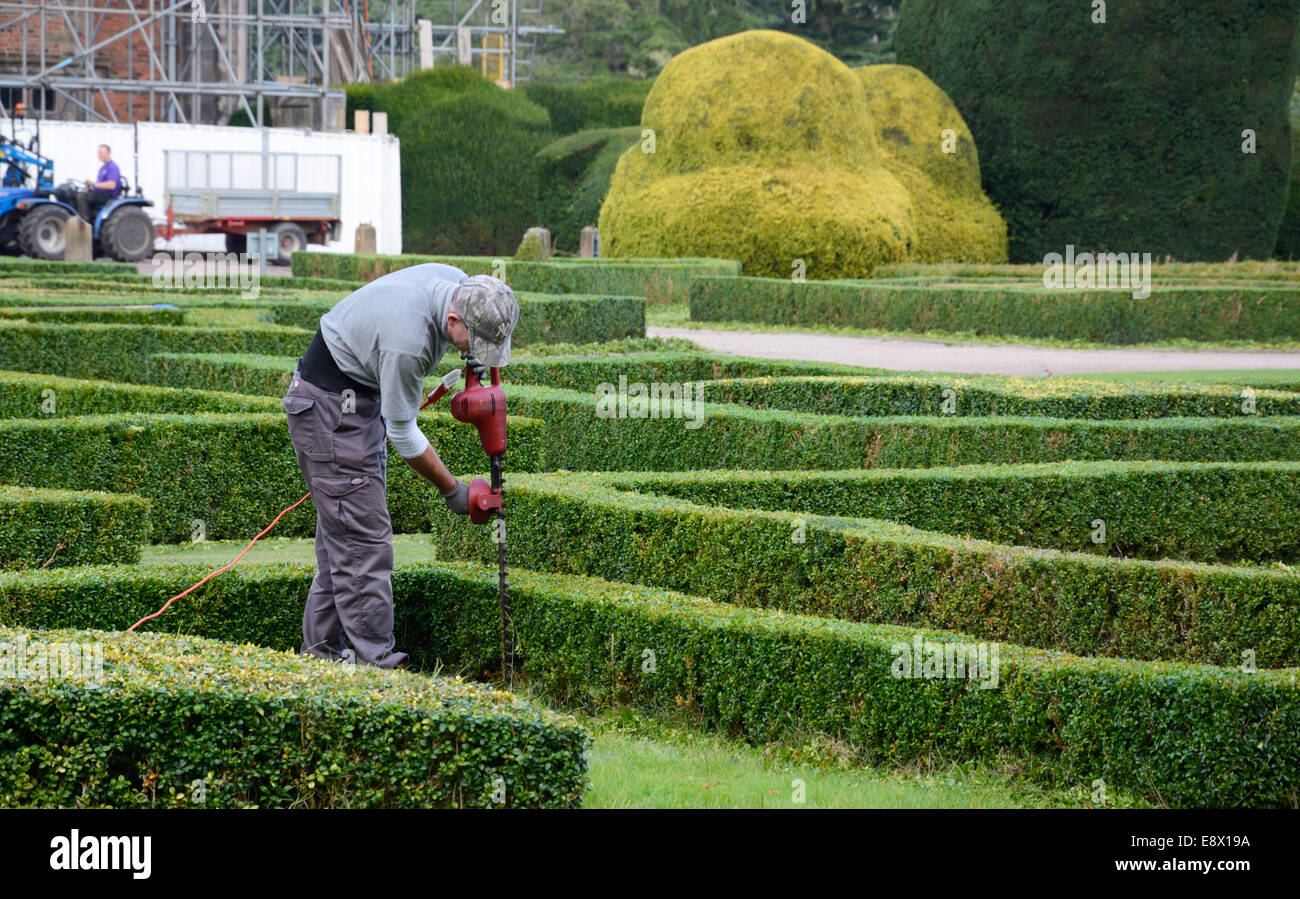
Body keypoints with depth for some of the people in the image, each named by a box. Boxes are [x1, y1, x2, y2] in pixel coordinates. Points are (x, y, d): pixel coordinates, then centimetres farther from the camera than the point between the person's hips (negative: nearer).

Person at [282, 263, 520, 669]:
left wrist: (473, 361, 2)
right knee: (362, 536, -12)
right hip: (328, 409, -10)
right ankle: (376, 659, -11)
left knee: (342, 533, 11)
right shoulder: (406, 341, -35)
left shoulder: (460, 285, -10)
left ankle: (322, 648, 15)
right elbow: (402, 432, -22)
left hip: (364, 399, 10)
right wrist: (450, 489, -11)